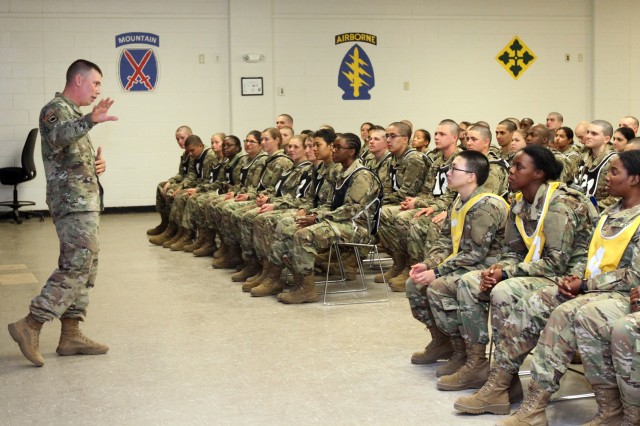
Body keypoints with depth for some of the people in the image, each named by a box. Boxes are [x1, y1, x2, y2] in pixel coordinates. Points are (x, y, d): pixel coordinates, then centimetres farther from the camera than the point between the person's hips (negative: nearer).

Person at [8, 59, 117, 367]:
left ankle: (70, 335, 12)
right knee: (76, 267, -14)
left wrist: (97, 163, 7)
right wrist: (90, 120, -51)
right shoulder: (56, 109, -9)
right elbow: (56, 138, -33)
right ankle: (30, 326, -12)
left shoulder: (74, 114, 21)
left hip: (84, 200, 10)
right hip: (73, 202, -10)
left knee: (84, 268, 9)